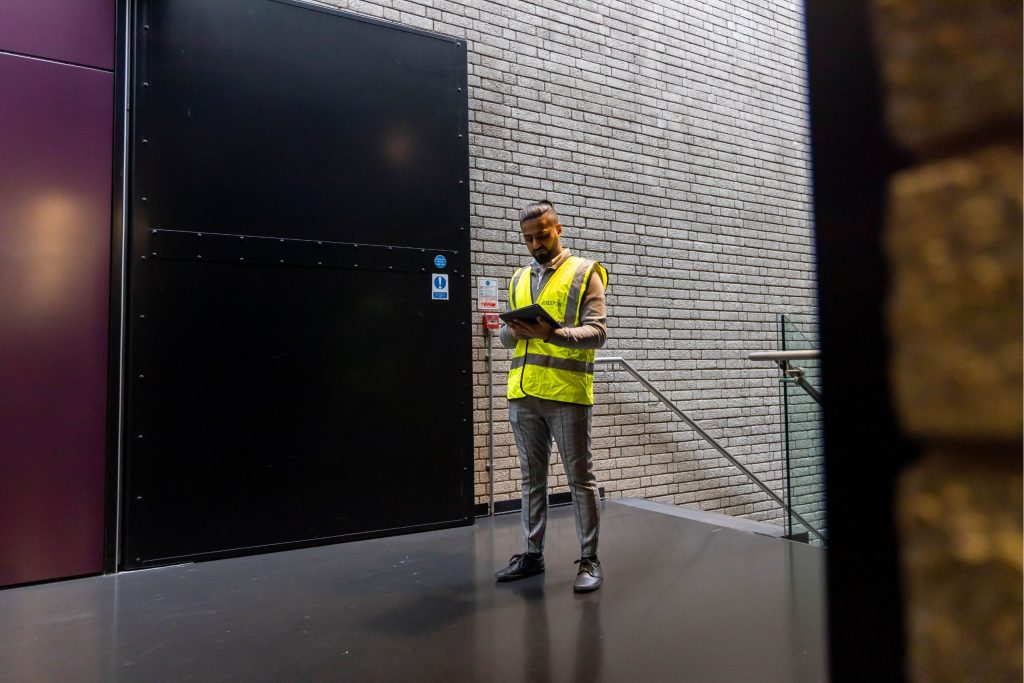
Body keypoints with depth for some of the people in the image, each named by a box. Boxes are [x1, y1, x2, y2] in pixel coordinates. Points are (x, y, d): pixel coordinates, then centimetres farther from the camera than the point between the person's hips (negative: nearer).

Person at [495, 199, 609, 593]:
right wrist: (513, 330, -7)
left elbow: (597, 332, -9)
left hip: (567, 392, -5)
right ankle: (533, 553, 24)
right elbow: (505, 337, 17)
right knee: (532, 476, 13)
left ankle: (589, 559, 13)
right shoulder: (519, 279, 18)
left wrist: (551, 334, -24)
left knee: (580, 477, 2)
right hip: (523, 392, 5)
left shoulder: (584, 273, 1)